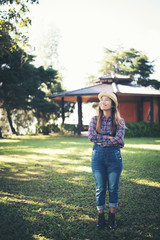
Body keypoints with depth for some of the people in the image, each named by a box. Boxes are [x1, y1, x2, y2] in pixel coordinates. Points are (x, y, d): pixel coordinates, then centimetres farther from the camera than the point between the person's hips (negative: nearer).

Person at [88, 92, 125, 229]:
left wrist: (101, 141, -10)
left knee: (113, 188, 6)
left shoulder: (120, 121, 1)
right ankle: (101, 217, 19)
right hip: (98, 156, 1)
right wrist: (110, 137, -13)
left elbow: (119, 139, -13)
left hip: (114, 156, -1)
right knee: (100, 188, 6)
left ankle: (112, 217, 20)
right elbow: (91, 136, -11)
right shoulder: (95, 120, 5)